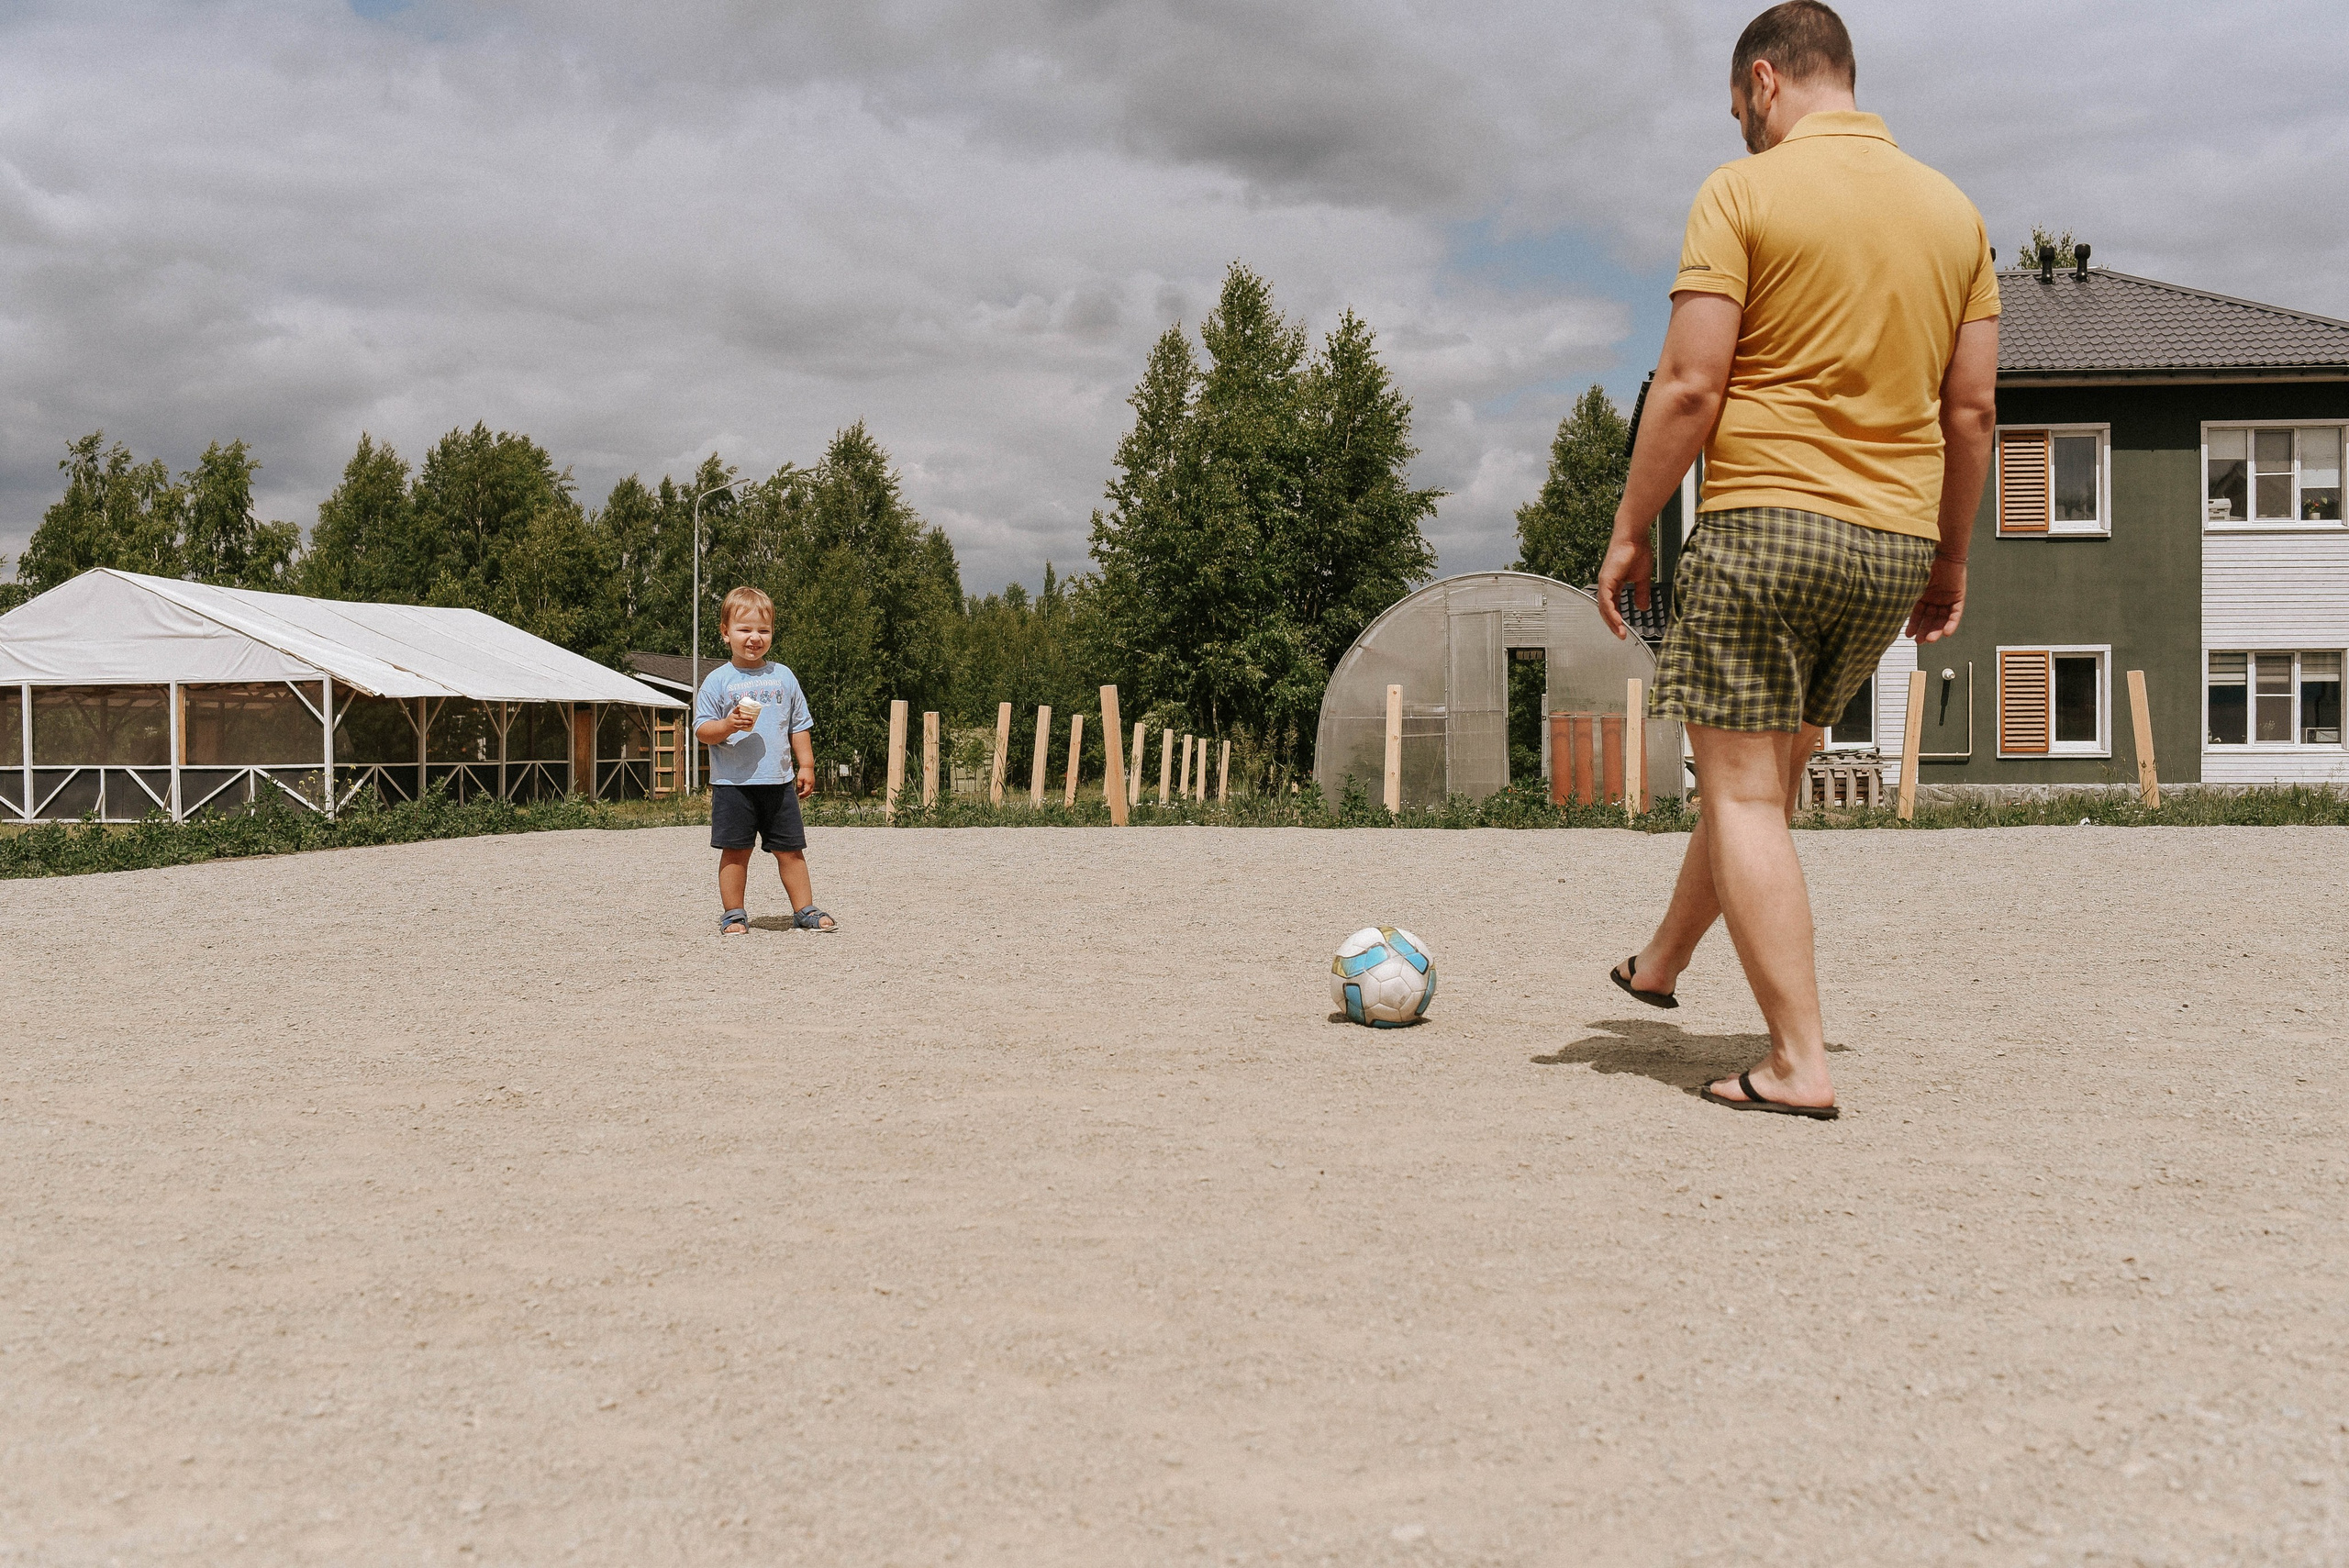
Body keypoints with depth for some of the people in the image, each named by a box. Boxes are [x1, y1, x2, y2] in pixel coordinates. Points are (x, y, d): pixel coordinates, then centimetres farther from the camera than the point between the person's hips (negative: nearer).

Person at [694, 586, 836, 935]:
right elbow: (701, 730, -2)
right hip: (733, 783, -2)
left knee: (790, 849, 7)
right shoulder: (718, 681, -1)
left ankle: (805, 910, 16)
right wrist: (728, 726, -21)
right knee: (735, 851, 1)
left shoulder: (783, 678, 8)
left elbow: (799, 726, 14)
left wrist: (806, 766, 8)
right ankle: (734, 914, 12)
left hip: (779, 782, 2)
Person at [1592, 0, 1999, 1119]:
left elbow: (1689, 385, -12)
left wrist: (1630, 529, -4)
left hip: (1764, 519, -6)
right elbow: (1971, 409, 11)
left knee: (1745, 792, -1)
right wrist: (1952, 556, 19)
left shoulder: (1743, 192, -5)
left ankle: (1799, 1065, -4)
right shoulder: (1954, 210, 12)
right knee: (1767, 769, 20)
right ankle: (1659, 964, 38)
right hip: (1896, 541, 7)